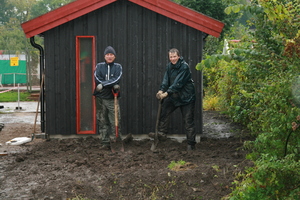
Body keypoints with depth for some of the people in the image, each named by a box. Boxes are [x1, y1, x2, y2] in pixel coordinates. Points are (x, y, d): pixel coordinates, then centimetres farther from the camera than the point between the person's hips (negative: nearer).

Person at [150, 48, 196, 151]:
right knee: (163, 110, -1)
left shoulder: (184, 67, -19)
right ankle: (162, 133, 11)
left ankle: (191, 144, 5)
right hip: (174, 96, 7)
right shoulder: (169, 66, 4)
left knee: (188, 121, -3)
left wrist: (167, 93, -32)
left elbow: (178, 83, -26)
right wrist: (161, 90, -23)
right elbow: (166, 79, -5)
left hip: (186, 97, -7)